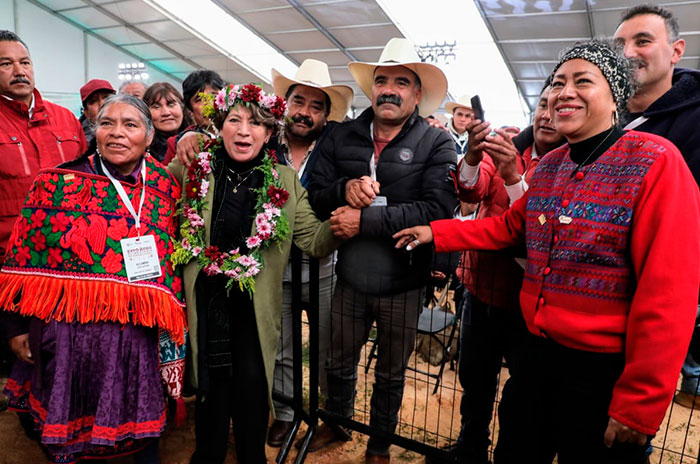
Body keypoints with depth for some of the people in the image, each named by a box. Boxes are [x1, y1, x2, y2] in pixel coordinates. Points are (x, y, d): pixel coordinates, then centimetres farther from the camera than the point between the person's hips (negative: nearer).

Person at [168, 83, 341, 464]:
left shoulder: (285, 182, -2)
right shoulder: (193, 170, -2)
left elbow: (314, 241, -6)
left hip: (255, 307, 0)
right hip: (206, 303, 1)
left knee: (251, 385, 1)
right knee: (212, 385, 12)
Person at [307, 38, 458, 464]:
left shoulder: (437, 143, -10)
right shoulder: (342, 137, 0)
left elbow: (437, 209, -23)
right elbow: (315, 195, -2)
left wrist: (365, 219, -22)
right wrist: (345, 189, -23)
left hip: (402, 284, -2)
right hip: (349, 277, 3)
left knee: (391, 375, 19)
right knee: (340, 364, 23)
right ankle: (337, 425, 52)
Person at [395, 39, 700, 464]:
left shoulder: (655, 162, -15)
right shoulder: (549, 165, 5)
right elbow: (511, 226, 16)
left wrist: (639, 404, -17)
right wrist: (436, 233, 6)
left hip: (604, 370, -5)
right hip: (541, 352, 6)